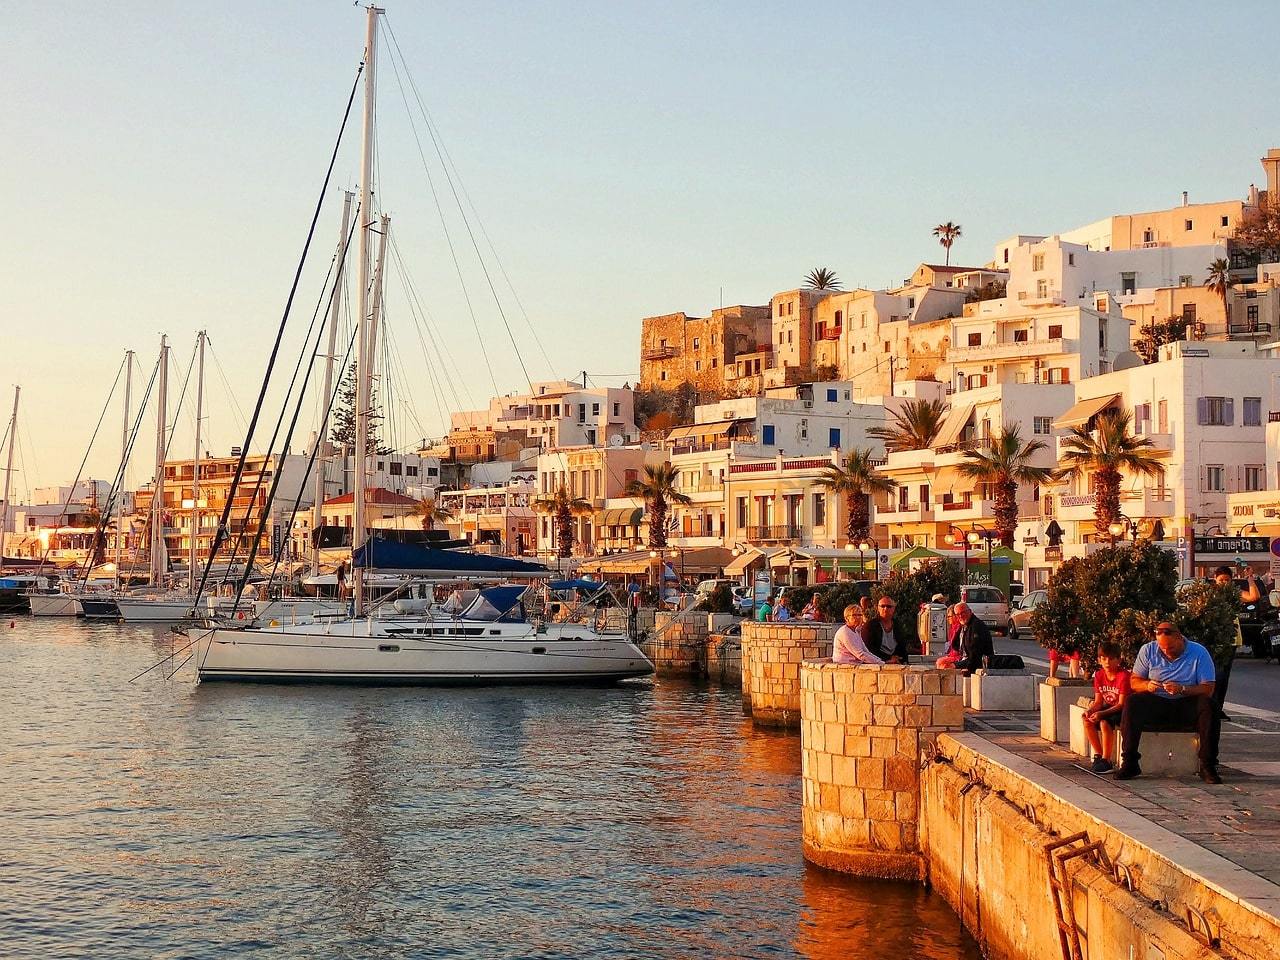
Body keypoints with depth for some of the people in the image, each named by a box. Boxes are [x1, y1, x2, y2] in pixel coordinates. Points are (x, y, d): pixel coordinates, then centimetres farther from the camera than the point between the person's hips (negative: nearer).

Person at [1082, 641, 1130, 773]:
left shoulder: (1124, 675, -20)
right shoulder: (1099, 675, 0)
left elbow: (1122, 704, -22)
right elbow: (1098, 701, 2)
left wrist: (1102, 713, -32)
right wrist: (1090, 710, -20)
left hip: (1123, 711, -7)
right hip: (1108, 709, 7)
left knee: (1104, 722, -32)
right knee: (1088, 721, -16)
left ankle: (1107, 760, -21)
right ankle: (1099, 754, -2)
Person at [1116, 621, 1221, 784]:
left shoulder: (1199, 653, -4)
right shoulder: (1148, 650, 3)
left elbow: (1208, 689, -10)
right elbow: (1134, 682, 3)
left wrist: (1182, 689, -26)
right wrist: (1147, 685, -20)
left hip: (1186, 706, -1)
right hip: (1156, 703, 1)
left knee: (1208, 705, -32)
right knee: (1132, 702, -29)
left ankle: (1207, 766, -26)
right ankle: (1129, 763, -25)